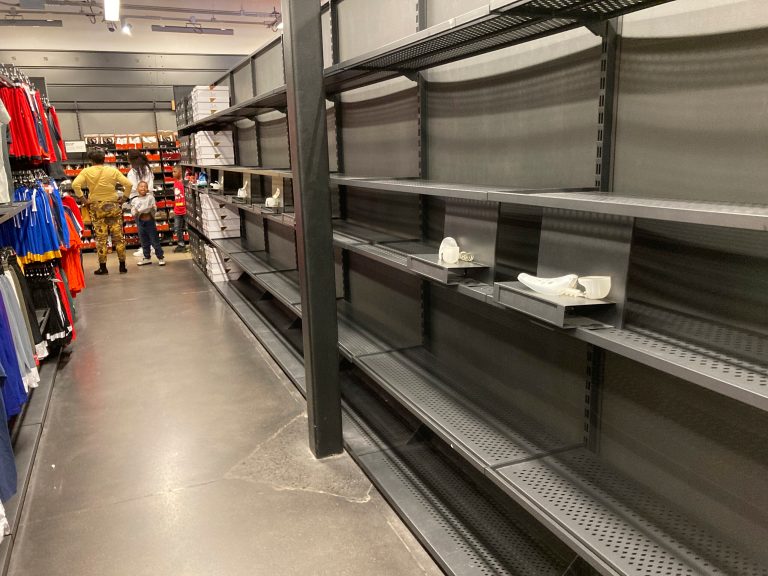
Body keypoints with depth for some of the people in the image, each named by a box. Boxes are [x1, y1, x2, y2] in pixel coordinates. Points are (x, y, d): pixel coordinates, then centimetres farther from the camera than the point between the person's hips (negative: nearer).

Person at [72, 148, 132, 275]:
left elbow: (75, 185, -14)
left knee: (101, 237, 4)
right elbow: (129, 184, -5)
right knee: (118, 236, 5)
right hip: (113, 206, 1)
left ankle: (103, 267, 6)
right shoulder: (113, 171, 0)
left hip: (96, 207, -1)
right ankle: (122, 266, 7)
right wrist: (123, 198, 4)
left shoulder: (86, 172, -2)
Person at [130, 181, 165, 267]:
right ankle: (147, 258, 21)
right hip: (140, 223, 3)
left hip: (150, 221, -2)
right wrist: (136, 212, -22)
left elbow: (154, 209, -4)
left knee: (155, 241, -1)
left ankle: (161, 257, 6)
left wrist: (152, 208, -26)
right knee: (144, 242, 11)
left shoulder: (150, 197, 0)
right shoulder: (134, 200, 3)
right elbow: (133, 213, -1)